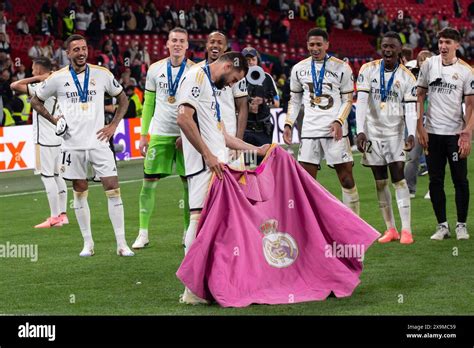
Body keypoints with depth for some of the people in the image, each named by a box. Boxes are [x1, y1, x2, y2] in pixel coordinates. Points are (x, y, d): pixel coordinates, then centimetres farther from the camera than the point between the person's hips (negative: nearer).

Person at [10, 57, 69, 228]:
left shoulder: (41, 88, -15)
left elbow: (14, 85, -21)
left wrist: (36, 78, -17)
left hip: (45, 140, -8)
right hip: (59, 138, 8)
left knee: (47, 177, -6)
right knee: (58, 176, 12)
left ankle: (55, 217, -8)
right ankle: (62, 214, 15)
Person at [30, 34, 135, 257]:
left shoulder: (101, 74, 1)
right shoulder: (58, 78, 0)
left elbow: (123, 99, 13)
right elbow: (36, 101, 13)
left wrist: (113, 125, 2)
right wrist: (54, 121, 1)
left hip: (98, 141, 0)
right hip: (73, 144, 0)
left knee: (113, 189, -5)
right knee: (80, 192, 6)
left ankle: (121, 244, -1)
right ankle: (88, 244, 16)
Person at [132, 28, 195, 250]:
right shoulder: (155, 69, 5)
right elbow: (148, 104, 11)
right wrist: (143, 135, 6)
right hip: (160, 133, 2)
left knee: (189, 183, 2)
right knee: (148, 182, -1)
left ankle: (189, 232, 13)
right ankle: (143, 233, 6)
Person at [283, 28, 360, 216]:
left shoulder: (341, 68, -1)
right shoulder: (299, 69, 8)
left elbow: (347, 100, 2)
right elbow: (295, 100, 16)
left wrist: (339, 121, -13)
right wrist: (288, 124, 4)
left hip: (335, 131, -3)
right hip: (309, 131, 3)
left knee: (346, 178, -1)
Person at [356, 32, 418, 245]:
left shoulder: (407, 77, -1)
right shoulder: (368, 70, -2)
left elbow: (410, 109, -5)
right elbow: (361, 101, -10)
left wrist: (411, 134, -21)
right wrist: (360, 131, -20)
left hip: (394, 133, -1)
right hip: (372, 133, 1)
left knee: (398, 179, -9)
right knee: (380, 183, 5)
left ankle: (406, 230, -9)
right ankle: (390, 229, 12)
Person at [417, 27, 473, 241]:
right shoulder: (429, 65, 3)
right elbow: (420, 96, 8)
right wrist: (420, 127, 0)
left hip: (455, 133, -2)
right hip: (432, 133, 2)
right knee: (435, 182, 4)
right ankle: (442, 226, 12)